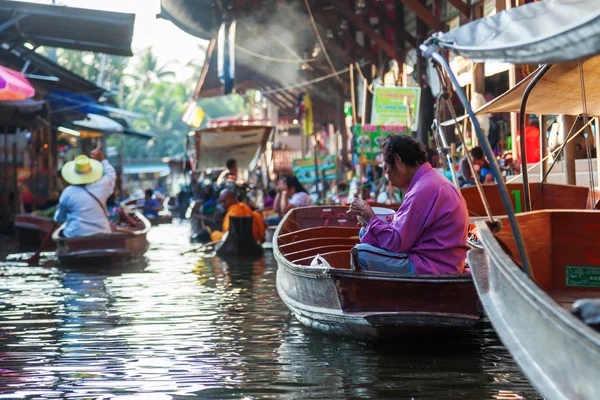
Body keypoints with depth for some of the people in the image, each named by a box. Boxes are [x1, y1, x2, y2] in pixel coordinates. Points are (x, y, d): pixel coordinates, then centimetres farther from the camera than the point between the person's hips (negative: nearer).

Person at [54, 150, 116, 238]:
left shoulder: (68, 193, -9)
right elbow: (111, 174, 20)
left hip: (75, 237, -2)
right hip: (102, 237, 2)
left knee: (60, 233, 25)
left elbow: (59, 219, 5)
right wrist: (102, 159, 29)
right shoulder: (102, 186, -5)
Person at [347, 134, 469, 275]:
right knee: (365, 232, 15)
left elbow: (396, 243, -19)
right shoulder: (432, 181, 14)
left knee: (361, 253, -18)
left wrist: (371, 218, -5)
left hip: (430, 269, -11)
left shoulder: (423, 190, -20)